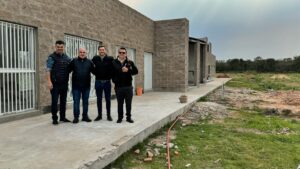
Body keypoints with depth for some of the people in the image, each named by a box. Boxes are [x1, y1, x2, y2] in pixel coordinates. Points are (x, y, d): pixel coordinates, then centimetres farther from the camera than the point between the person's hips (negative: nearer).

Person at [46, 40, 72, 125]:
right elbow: (48, 70, -10)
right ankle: (54, 118, 11)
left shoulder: (67, 58, 11)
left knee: (63, 101, 12)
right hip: (55, 83, -5)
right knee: (54, 101, 1)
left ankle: (62, 117, 23)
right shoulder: (51, 57, -4)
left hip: (64, 83, 5)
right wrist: (49, 82, -18)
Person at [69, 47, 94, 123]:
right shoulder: (74, 61, 2)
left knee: (85, 101, 10)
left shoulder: (89, 62, 6)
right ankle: (76, 117, 11)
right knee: (76, 101, 3)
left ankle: (85, 116, 20)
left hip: (86, 85, 2)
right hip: (76, 86, -2)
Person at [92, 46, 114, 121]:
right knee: (99, 99, 9)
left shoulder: (110, 59, -4)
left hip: (107, 82, -1)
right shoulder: (95, 58, 1)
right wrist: (96, 74, -1)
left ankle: (108, 115, 16)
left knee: (108, 99, 6)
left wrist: (110, 76, -8)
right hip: (98, 82, 2)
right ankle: (99, 115, 19)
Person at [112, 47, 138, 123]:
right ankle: (120, 117, 22)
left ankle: (128, 117, 21)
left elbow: (136, 71, -7)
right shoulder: (114, 62, 2)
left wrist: (128, 70, -22)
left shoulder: (130, 62, 4)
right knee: (120, 103, 10)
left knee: (128, 103, 7)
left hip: (128, 86, 1)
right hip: (118, 86, -1)